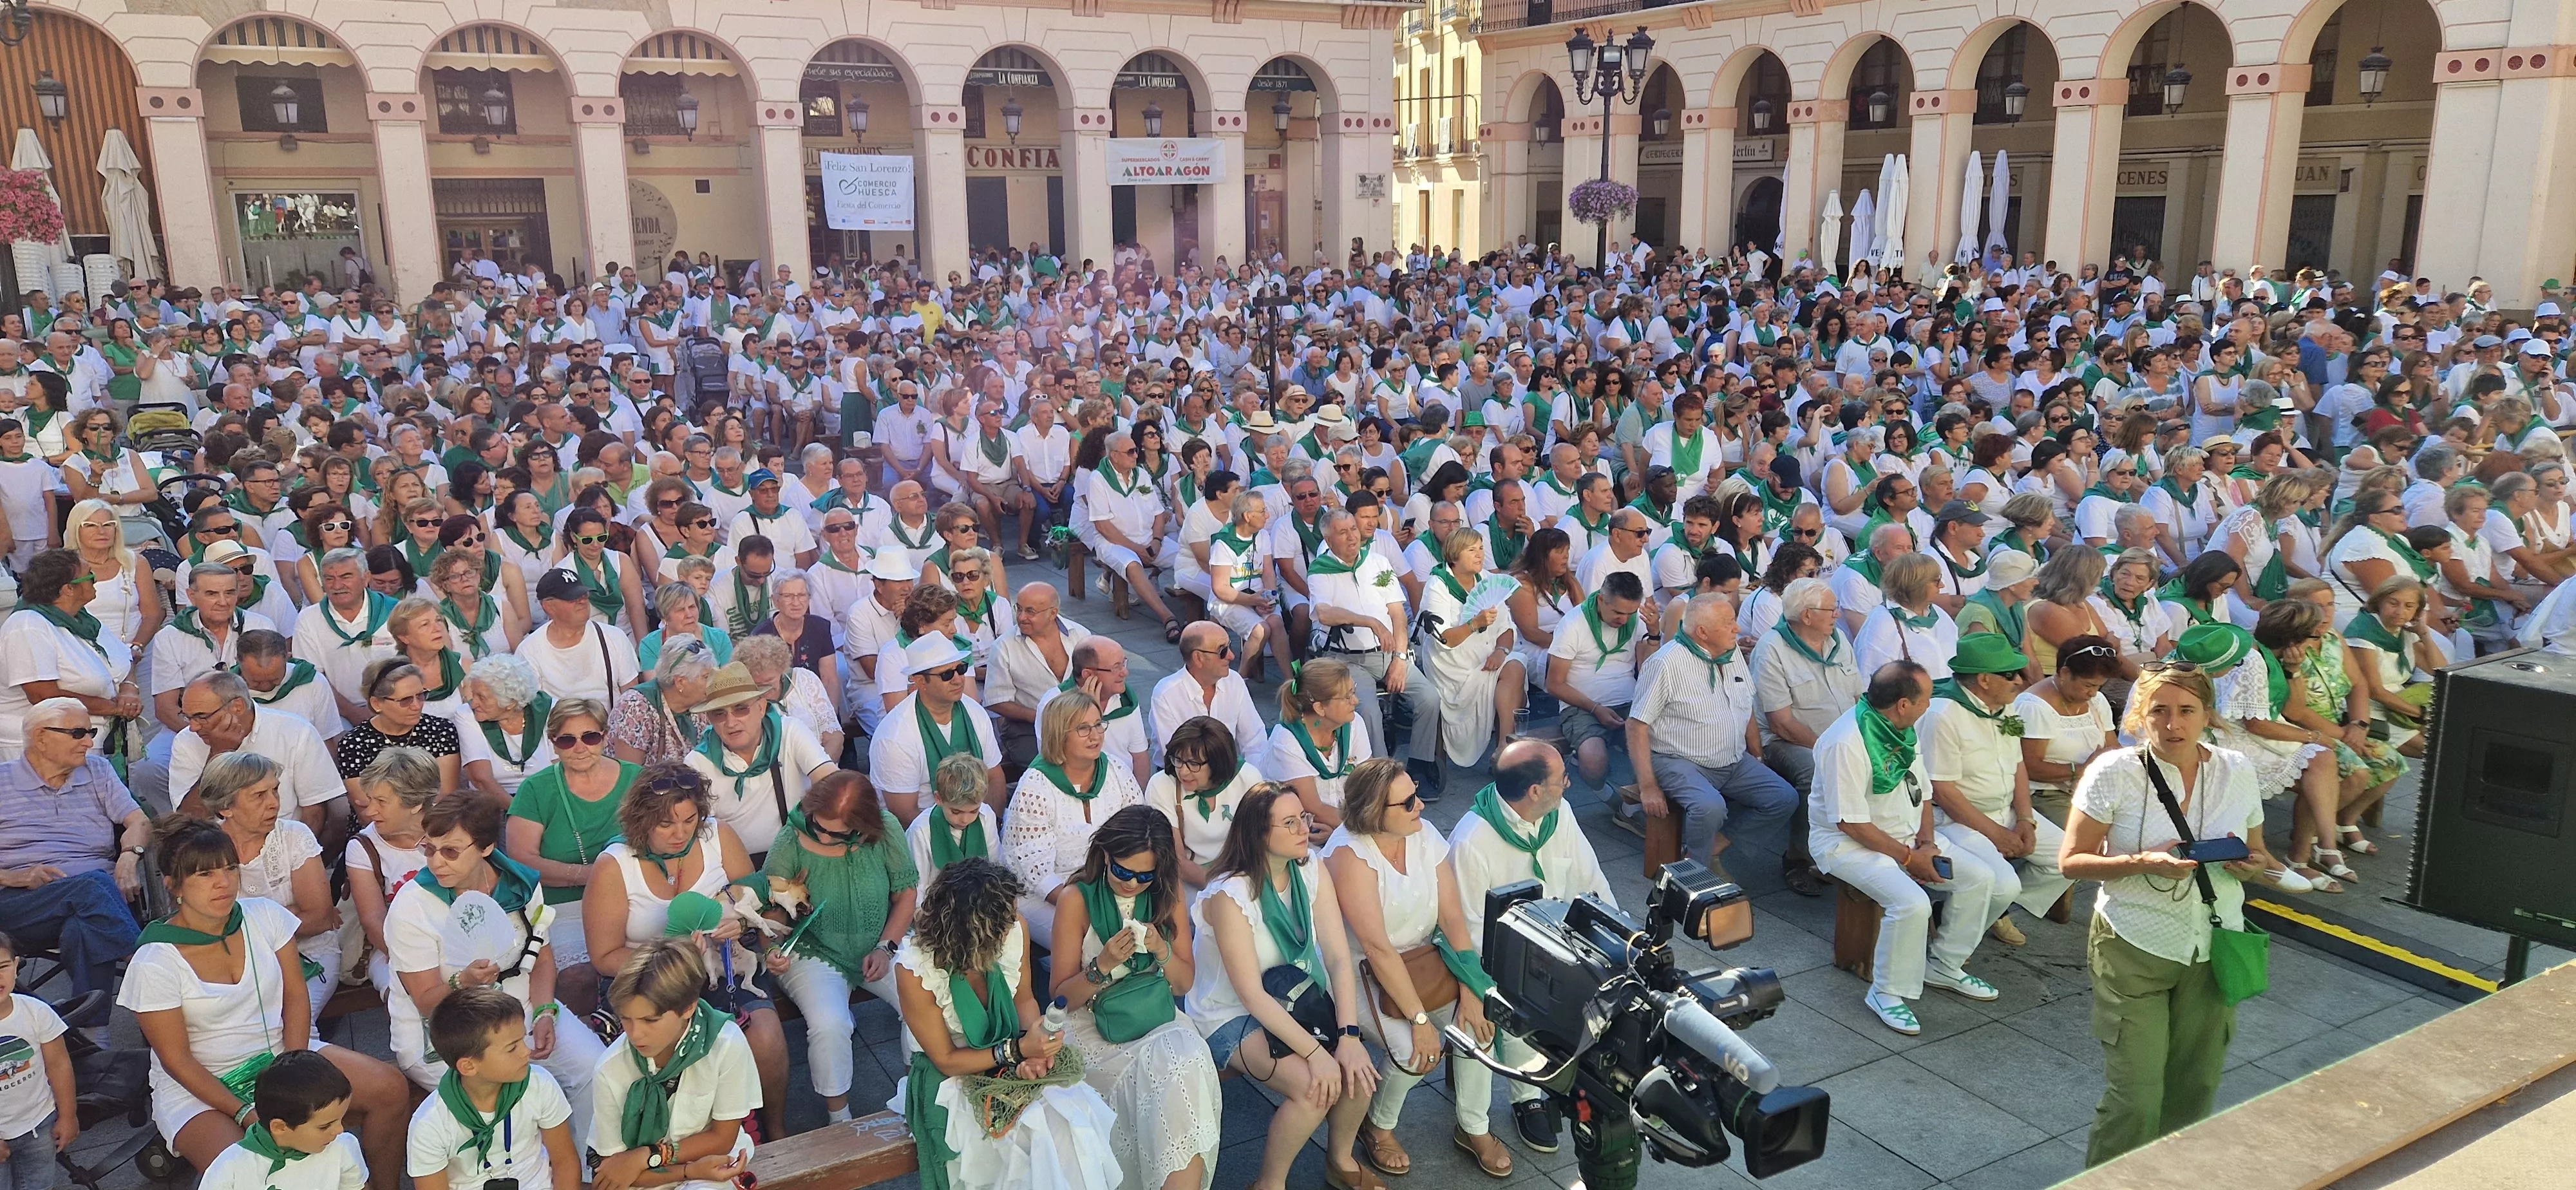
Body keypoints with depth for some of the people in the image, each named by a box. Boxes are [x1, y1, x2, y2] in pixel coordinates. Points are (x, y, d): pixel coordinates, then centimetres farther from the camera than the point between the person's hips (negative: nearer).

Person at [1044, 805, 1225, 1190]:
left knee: (1188, 1064, -30)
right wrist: (1103, 965, -23)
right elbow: (1062, 997, -4)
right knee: (1162, 1071, -30)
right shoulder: (1077, 898, -8)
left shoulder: (1168, 894, 3)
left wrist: (1162, 950, -13)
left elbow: (1186, 981, 9)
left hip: (1157, 1016, 3)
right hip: (1093, 1024, -3)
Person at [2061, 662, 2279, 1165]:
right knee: (2135, 1096, -4)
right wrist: (2144, 863, -25)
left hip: (2214, 950, 4)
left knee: (2194, 1090, 14)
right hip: (2134, 951, -4)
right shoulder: (2113, 772, -12)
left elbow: (2258, 857, 12)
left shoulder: (2237, 771, -1)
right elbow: (2071, 861, -10)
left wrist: (2249, 863, -12)